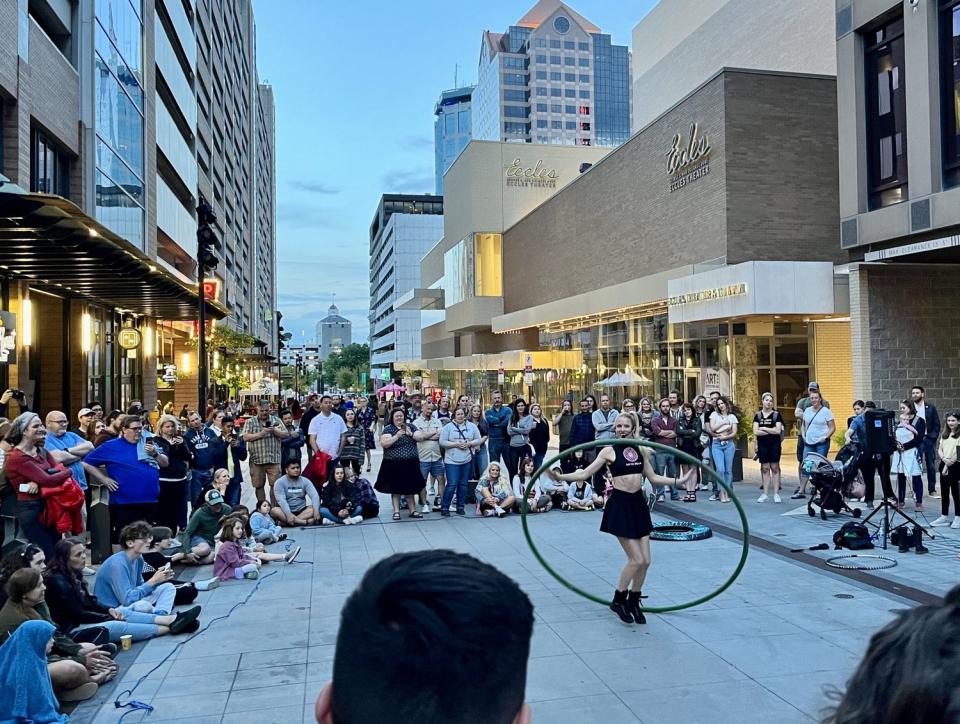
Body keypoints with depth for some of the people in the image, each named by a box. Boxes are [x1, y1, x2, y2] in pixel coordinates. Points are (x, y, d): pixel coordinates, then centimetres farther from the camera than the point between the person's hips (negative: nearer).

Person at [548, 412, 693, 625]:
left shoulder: (641, 450, 8)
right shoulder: (610, 451, -4)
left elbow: (653, 478, 17)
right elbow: (585, 474, -6)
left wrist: (679, 480, 14)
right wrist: (561, 477, -17)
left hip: (639, 504, 5)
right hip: (620, 505, -5)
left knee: (646, 560, 5)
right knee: (637, 559, -7)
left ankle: (634, 602, 25)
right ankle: (618, 600, 14)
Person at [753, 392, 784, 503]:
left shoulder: (776, 414, 2)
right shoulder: (758, 415, 6)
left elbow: (778, 430, -9)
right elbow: (756, 432, -4)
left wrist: (763, 428, -6)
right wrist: (771, 430, -7)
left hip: (774, 444, -1)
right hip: (762, 444, 1)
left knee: (775, 468, 1)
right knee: (765, 468, 4)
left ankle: (776, 494, 5)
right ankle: (765, 494, 8)